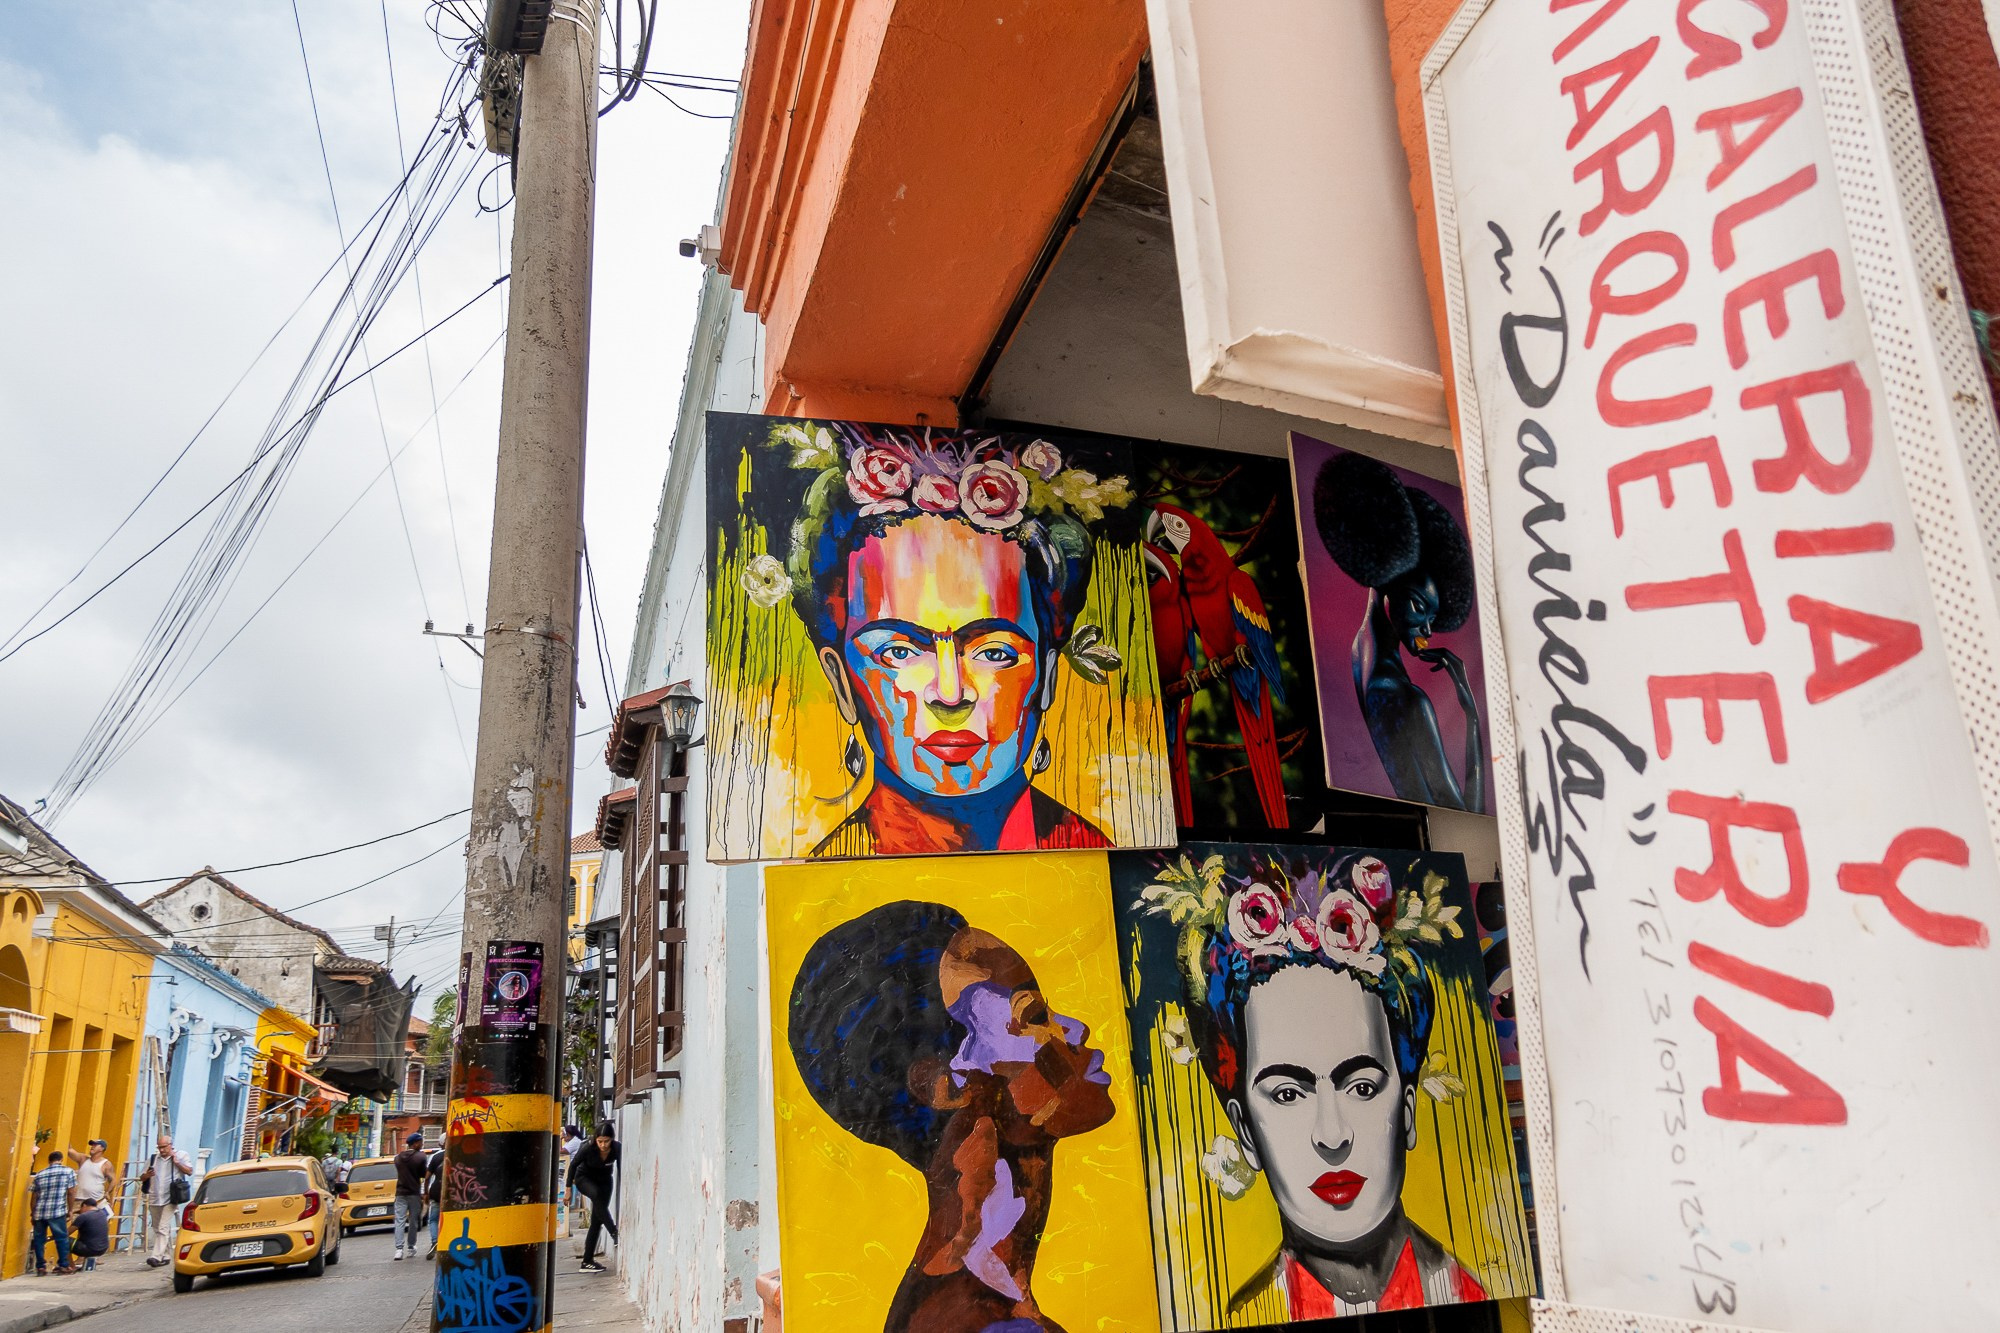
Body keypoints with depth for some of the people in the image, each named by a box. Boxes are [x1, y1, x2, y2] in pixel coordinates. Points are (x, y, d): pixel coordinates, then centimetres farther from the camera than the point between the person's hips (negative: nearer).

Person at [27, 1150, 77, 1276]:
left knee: (39, 1239, 12)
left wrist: (32, 1212, 24)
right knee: (62, 1238, 2)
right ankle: (63, 1265, 2)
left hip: (39, 1212, 4)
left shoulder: (39, 1174, 15)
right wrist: (70, 1210, 10)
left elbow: (33, 1196, 14)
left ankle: (40, 1267, 12)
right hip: (57, 1211, -4)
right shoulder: (68, 1171, 5)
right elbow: (70, 1193, 1)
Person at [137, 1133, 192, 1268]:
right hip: (154, 1200, 6)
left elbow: (190, 1171, -2)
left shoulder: (180, 1155, 5)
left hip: (169, 1200, -6)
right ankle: (167, 1255, 21)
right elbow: (141, 1178, 18)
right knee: (157, 1229, 11)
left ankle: (157, 1256, -23)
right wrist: (147, 1175, -5)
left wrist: (177, 1163, -12)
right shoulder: (154, 1158, 16)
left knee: (163, 1228, -16)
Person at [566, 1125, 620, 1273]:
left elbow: (620, 1172, -12)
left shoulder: (617, 1149, -25)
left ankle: (588, 1261, 4)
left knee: (597, 1221, -3)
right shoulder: (588, 1148, -29)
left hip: (605, 1180, 3)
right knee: (597, 1194, -36)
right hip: (584, 1178, -3)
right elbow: (573, 1165, -12)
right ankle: (615, 1233, -37)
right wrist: (569, 1188, -8)